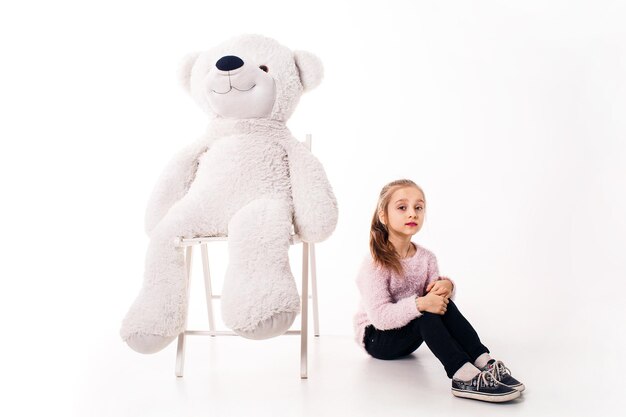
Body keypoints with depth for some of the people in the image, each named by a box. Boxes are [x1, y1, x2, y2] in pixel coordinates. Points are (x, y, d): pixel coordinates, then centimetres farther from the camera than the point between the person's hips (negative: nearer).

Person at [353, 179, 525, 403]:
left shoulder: (426, 258, -2)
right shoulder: (375, 265, -22)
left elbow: (431, 297, -8)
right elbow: (380, 317, -31)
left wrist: (445, 285, -31)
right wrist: (420, 304, -43)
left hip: (406, 336, 6)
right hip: (376, 337, -6)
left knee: (440, 300, -24)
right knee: (426, 308, -33)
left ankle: (485, 363, -33)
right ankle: (464, 376, -46)